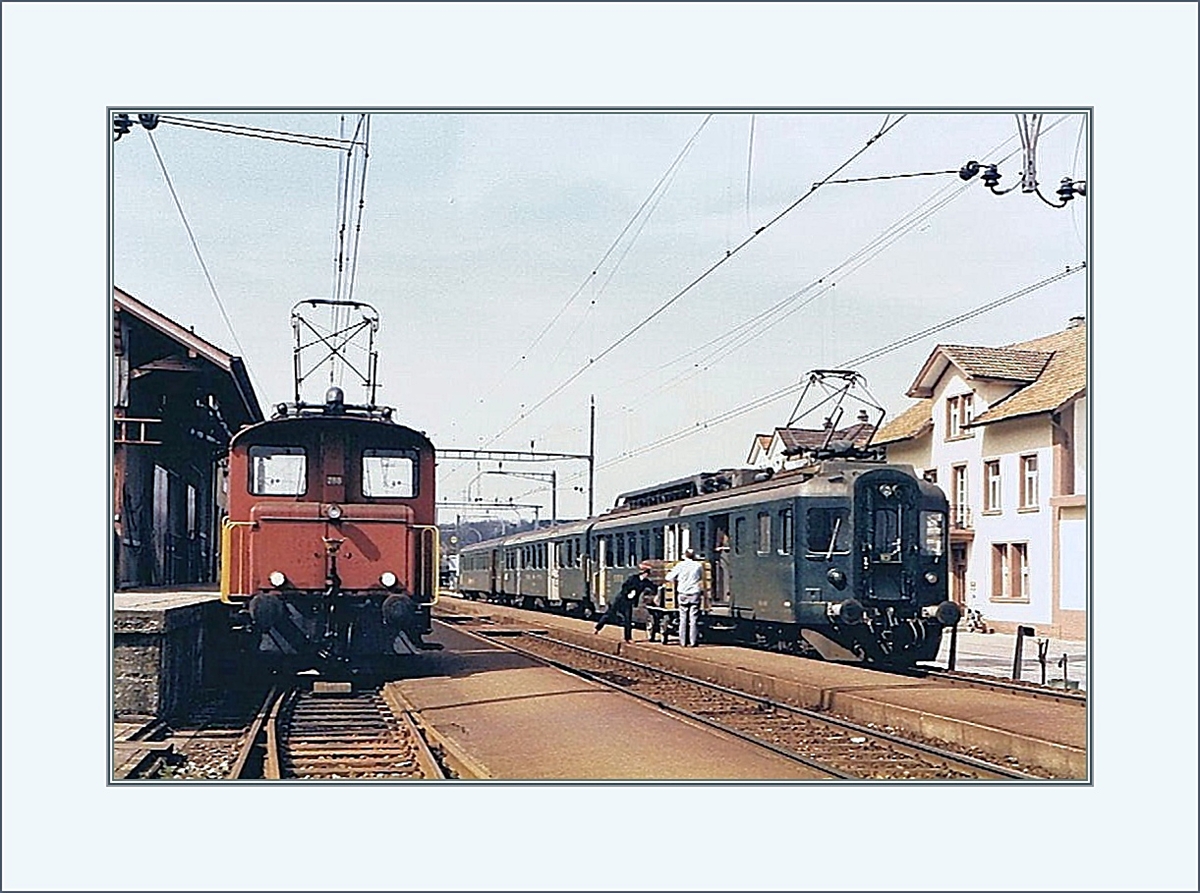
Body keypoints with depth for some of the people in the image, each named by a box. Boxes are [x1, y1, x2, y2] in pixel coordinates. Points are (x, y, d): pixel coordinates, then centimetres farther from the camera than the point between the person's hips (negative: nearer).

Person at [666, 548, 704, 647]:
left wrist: (670, 572, 20)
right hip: (695, 594, 0)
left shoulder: (680, 565, -3)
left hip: (683, 595, 0)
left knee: (683, 619, 6)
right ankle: (693, 641, 0)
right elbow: (702, 578, 14)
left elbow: (669, 577, 0)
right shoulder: (698, 566, 0)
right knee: (694, 618, 2)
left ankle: (683, 641, 7)